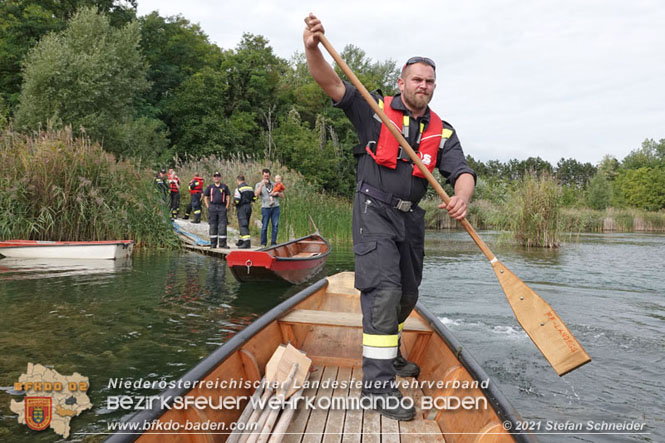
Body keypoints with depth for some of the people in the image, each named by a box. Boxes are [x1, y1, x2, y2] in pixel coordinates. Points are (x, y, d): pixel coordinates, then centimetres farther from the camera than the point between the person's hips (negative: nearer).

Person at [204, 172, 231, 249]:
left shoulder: (224, 187, 9)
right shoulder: (210, 187, 10)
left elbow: (228, 197, 10)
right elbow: (205, 197, 12)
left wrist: (227, 207, 1)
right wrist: (208, 207, 1)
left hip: (222, 208, 0)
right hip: (212, 208, 1)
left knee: (222, 226, -5)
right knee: (213, 226, 3)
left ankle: (222, 243, -1)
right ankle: (213, 243, 9)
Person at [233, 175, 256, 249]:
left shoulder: (238, 189, -13)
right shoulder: (250, 188, 10)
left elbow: (236, 200, -19)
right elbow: (254, 199, 13)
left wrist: (234, 204, 1)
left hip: (241, 208, -8)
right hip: (249, 207, 8)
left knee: (243, 225, -9)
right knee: (245, 225, 16)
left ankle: (247, 242, -20)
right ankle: (241, 241, 29)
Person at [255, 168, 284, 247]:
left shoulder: (274, 184, 18)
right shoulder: (259, 185, 11)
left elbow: (282, 195, 17)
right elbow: (256, 194, -9)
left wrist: (276, 193, -3)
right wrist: (262, 185, -15)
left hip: (275, 207, 3)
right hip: (265, 207, -2)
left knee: (275, 225, -2)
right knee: (264, 226, -4)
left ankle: (273, 243, 5)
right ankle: (263, 244, 5)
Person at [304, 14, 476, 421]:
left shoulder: (442, 132, 7)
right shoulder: (375, 111, -2)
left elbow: (462, 172, -5)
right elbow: (332, 85, -13)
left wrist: (462, 198, -29)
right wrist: (313, 48, -31)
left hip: (411, 219, 6)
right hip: (374, 212, -5)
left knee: (407, 295, 16)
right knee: (384, 289, -16)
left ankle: (389, 352, 42)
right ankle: (378, 383, -10)